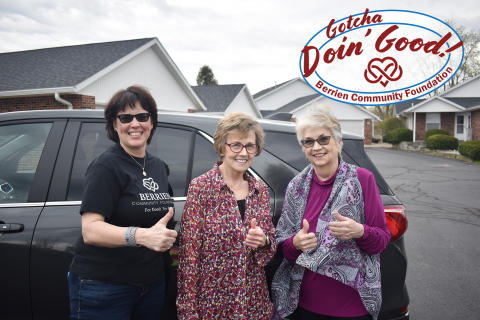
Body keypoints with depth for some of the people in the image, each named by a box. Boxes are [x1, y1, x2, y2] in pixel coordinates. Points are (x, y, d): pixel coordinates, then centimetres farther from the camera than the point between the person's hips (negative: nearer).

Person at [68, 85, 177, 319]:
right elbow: (90, 230, -22)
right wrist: (140, 235, -36)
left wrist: (165, 237, 5)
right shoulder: (106, 166, -13)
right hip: (102, 286, -6)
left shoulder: (158, 166, 9)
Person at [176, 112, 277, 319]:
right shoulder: (201, 187, -12)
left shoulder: (260, 190, 2)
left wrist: (263, 242, -14)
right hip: (212, 303, -4)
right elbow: (189, 252, -12)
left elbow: (272, 245, 8)